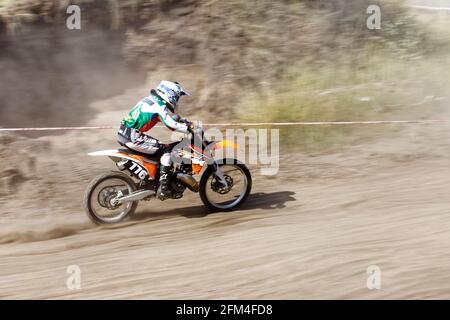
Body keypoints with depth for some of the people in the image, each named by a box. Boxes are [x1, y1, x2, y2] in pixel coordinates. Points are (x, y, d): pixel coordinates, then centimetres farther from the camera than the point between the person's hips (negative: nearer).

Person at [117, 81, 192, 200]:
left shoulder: (150, 99, 17)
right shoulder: (159, 106, -11)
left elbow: (169, 116, 30)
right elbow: (172, 125, -18)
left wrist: (182, 120, 25)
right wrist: (189, 129, -5)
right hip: (133, 137, -10)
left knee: (157, 145, 28)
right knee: (166, 150, -6)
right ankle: (163, 188, -7)